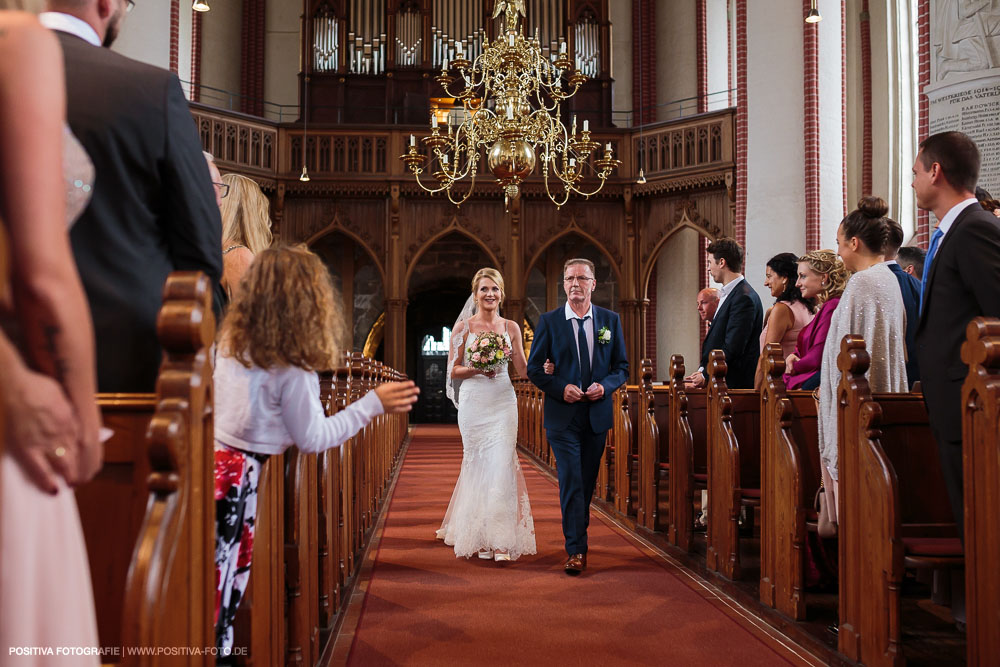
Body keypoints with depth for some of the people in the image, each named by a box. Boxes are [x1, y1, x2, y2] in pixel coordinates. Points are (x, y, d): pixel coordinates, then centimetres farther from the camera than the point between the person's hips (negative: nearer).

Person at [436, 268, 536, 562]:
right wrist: (477, 369, -14)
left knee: (502, 466, -7)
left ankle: (502, 539, -4)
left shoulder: (511, 327, 8)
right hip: (473, 402, -1)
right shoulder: (463, 327, 3)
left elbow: (523, 370, 9)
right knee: (476, 466, 3)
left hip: (503, 402, 1)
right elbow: (454, 370, 2)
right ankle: (480, 537, 14)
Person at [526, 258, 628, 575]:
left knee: (587, 483, 13)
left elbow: (622, 366, 9)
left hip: (598, 415, 3)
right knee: (571, 483, -8)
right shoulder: (549, 321, -1)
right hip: (563, 416, -3)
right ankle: (576, 549, -4)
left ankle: (578, 537, 30)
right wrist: (561, 388, -14)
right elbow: (534, 368, 1)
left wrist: (605, 385, -10)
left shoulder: (611, 320, 6)